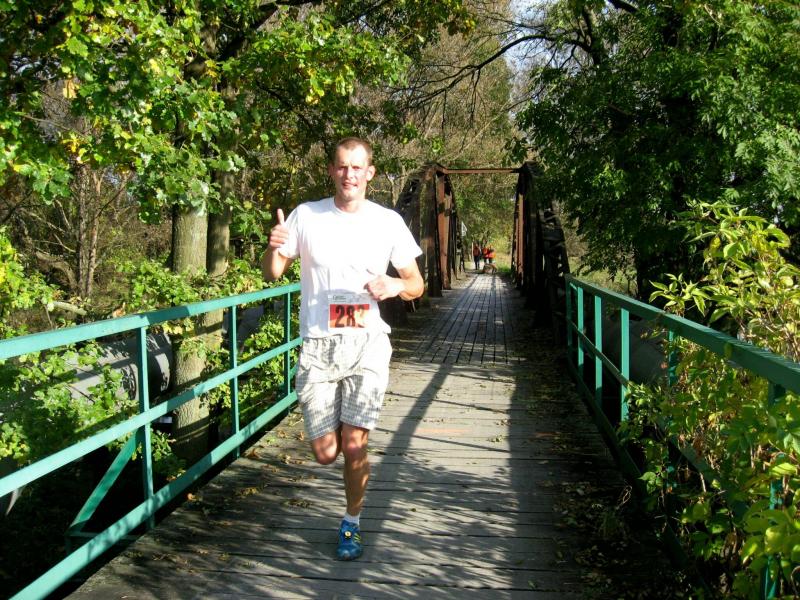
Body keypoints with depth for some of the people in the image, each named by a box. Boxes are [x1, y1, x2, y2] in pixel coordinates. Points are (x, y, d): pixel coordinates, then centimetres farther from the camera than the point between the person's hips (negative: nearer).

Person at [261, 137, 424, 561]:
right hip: (317, 346, 1)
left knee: (353, 445, -4)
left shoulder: (388, 222, 3)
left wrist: (396, 285, -14)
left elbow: (417, 284, 9)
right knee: (325, 453, 2)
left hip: (367, 343, 0)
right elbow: (272, 274, 6)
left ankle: (352, 523, 21)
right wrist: (273, 248, -16)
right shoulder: (306, 216, 2)